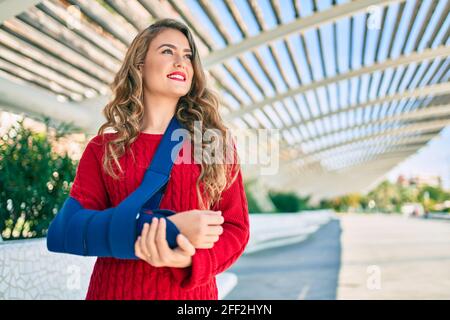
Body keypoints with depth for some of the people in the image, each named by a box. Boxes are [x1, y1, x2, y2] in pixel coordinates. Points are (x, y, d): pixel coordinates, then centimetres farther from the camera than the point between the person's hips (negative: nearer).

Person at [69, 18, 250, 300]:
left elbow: (235, 227, -2)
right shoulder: (102, 148, -1)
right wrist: (169, 228, -21)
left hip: (192, 292, 1)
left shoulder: (217, 144, -1)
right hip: (114, 289, 0)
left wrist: (191, 259, -22)